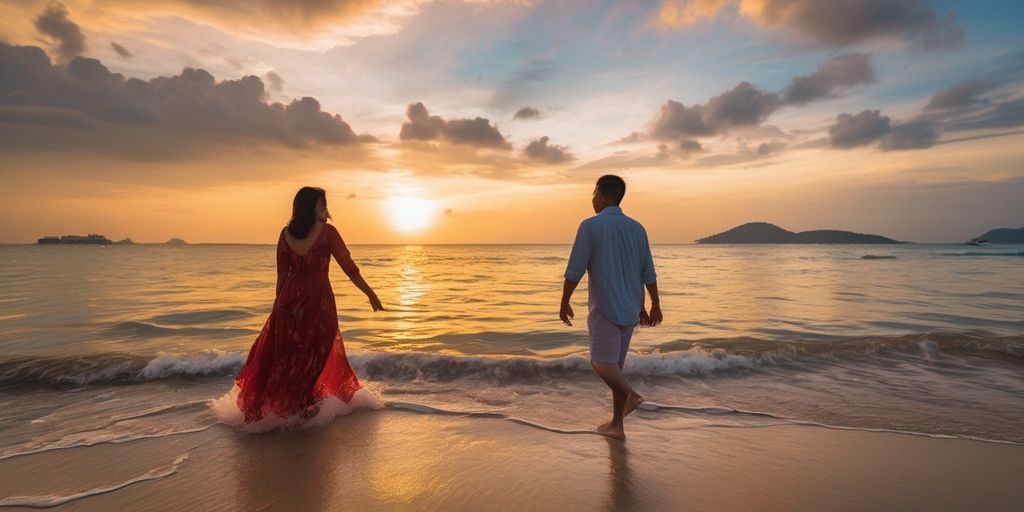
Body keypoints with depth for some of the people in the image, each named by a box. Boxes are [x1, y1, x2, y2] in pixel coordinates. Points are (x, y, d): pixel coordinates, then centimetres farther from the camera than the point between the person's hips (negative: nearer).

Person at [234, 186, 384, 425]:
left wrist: (280, 303, 14)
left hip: (290, 299, 4)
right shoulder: (327, 231, -9)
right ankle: (303, 402, 23)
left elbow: (282, 274, 5)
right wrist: (371, 294, -2)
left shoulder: (286, 233, 3)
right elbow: (349, 267, -9)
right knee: (316, 352, 13)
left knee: (285, 351, 17)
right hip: (318, 299, -4)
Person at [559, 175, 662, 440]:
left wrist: (564, 303, 0)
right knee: (615, 364, 13)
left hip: (605, 307, -6)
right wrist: (654, 306, 17)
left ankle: (630, 393, -21)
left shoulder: (591, 225, -8)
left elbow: (575, 270, -10)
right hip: (630, 308, 7)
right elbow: (649, 273, 10)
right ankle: (616, 425, 18)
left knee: (602, 361, 3)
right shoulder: (637, 228, 9)